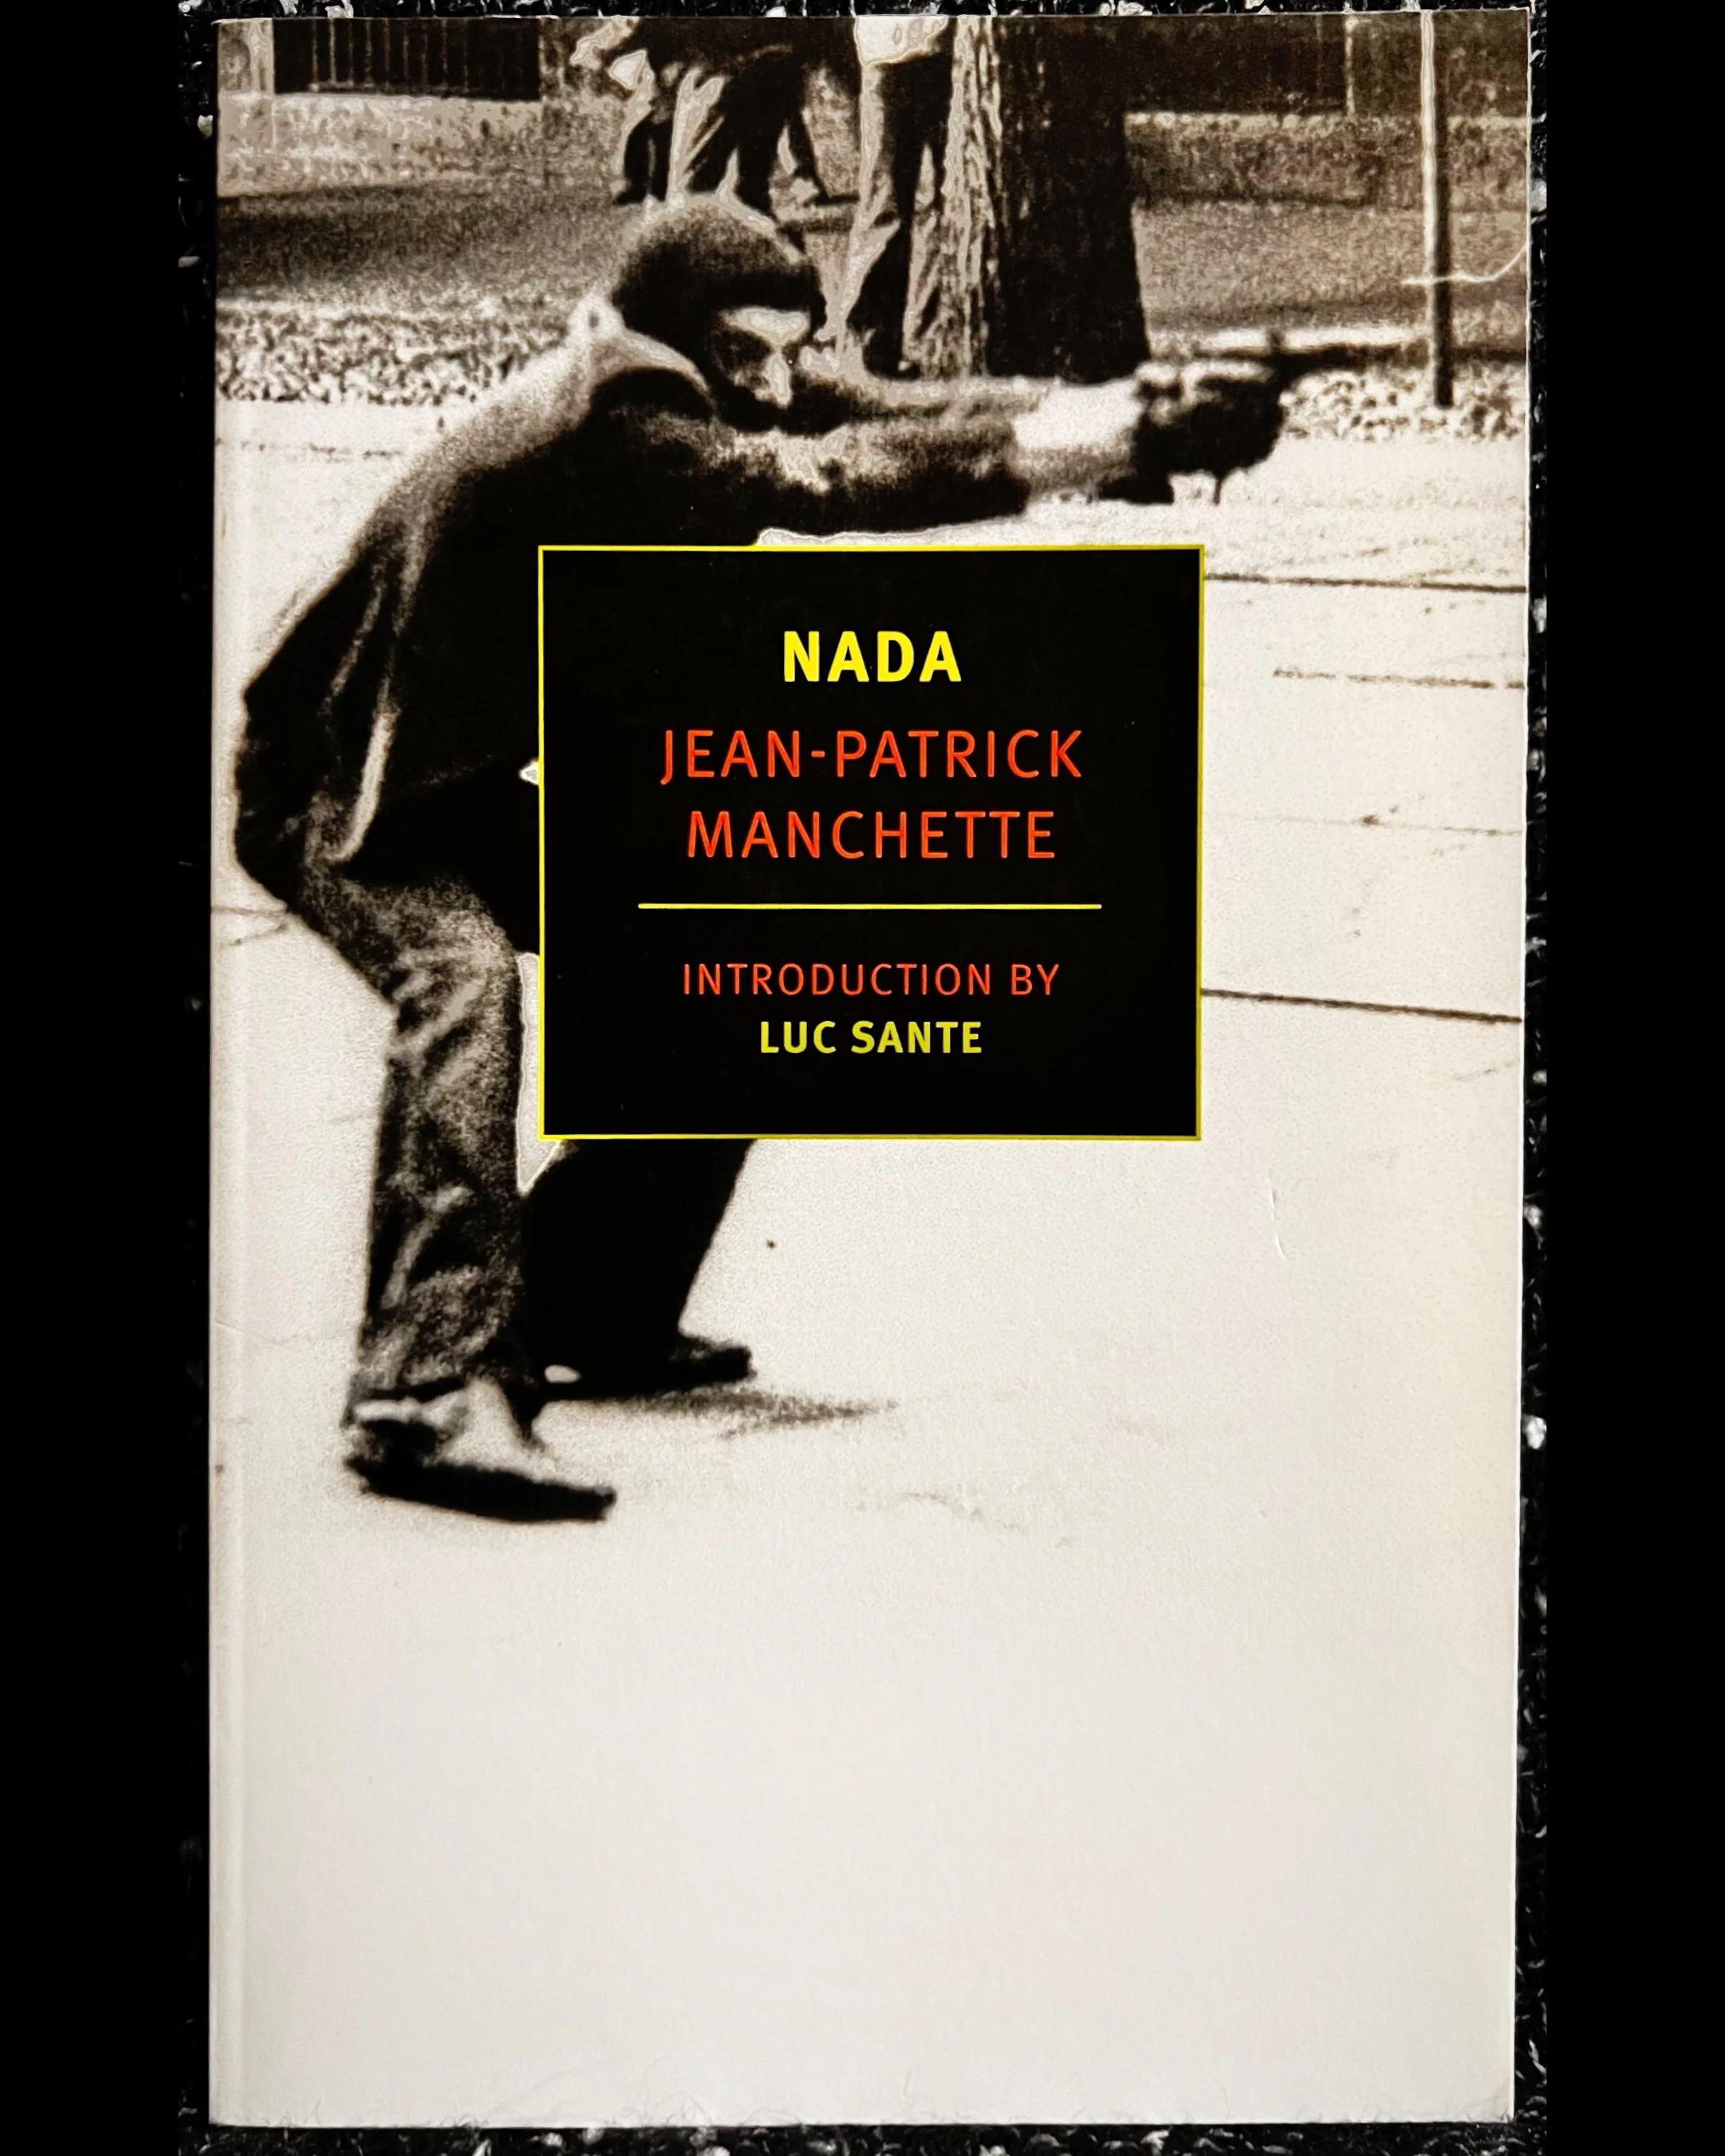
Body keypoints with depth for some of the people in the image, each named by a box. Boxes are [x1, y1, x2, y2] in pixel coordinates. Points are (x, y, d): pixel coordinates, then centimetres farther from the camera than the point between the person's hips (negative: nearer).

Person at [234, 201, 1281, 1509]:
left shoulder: (697, 393, -3)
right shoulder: (606, 422, -28)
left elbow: (884, 417, -13)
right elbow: (804, 481, -42)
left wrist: (1115, 419, -25)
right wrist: (1025, 455, -45)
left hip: (481, 787, 9)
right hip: (344, 791, -9)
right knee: (462, 977, -37)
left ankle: (590, 1317, 12)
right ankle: (430, 1388, -39)